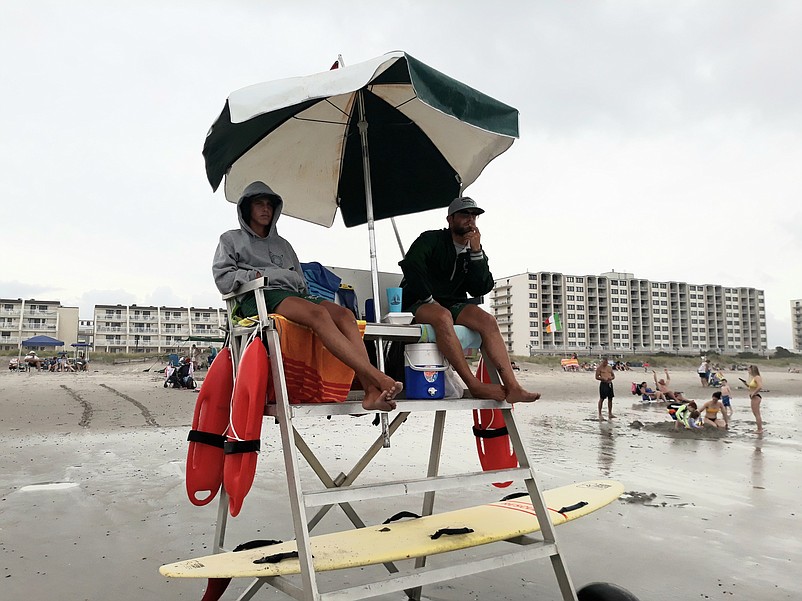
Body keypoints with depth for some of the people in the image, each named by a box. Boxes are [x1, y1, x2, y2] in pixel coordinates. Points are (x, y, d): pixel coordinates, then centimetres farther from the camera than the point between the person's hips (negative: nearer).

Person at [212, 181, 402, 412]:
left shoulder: (282, 244, 37)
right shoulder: (231, 239, 23)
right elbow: (222, 278, 8)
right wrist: (255, 276, -5)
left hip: (295, 295, 5)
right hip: (262, 298, -5)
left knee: (344, 314, -28)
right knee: (318, 313, -37)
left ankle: (371, 391, -45)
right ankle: (377, 377, -48)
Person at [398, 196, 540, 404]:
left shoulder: (475, 251, 14)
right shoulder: (431, 239, 0)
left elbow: (480, 289, 0)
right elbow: (411, 264, -18)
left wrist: (476, 252, -8)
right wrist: (429, 300, -21)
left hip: (453, 305, 5)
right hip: (419, 305, -5)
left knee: (487, 320, -24)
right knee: (442, 316, -39)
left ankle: (511, 387, -32)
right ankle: (474, 385, -39)